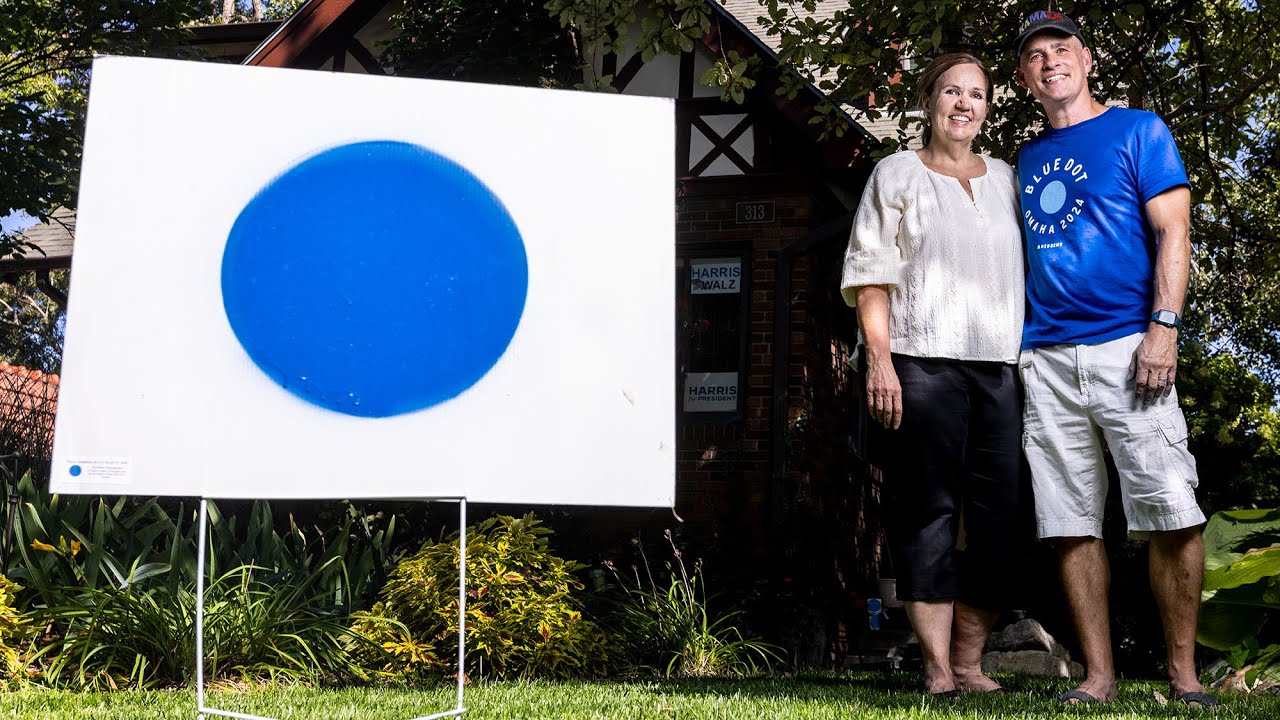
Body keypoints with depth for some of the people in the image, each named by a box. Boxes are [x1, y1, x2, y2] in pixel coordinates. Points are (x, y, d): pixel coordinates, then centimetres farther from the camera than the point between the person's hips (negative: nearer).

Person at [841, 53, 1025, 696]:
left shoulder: (1006, 180, 21)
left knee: (999, 513, -1)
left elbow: (1026, 273, 22)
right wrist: (879, 359, -11)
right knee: (928, 512, -7)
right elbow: (870, 274, 0)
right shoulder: (898, 174, 8)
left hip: (997, 369, 4)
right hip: (922, 365, -4)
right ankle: (937, 669, -5)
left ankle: (969, 662, 7)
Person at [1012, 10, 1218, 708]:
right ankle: (1097, 676, 7)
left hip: (1125, 346, -4)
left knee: (1170, 512, -10)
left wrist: (1163, 326, -13)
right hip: (1045, 360, 5)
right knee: (1071, 522, 2)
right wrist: (1014, 347, 14)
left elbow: (1172, 231, -1)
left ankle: (1184, 673, -1)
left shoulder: (1138, 130, 8)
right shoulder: (1026, 159, 21)